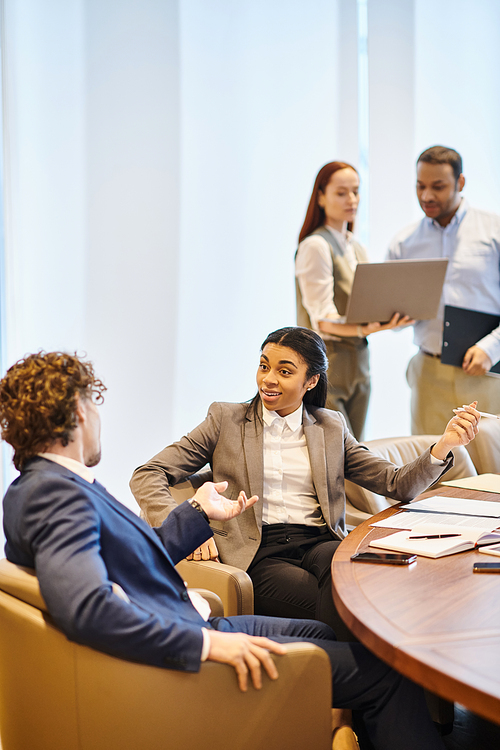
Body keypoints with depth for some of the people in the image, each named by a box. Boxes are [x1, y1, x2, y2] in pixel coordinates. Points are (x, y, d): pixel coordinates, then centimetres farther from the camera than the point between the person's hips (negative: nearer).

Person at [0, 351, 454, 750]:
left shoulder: (46, 485, 9)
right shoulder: (55, 492, -23)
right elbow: (86, 608, -38)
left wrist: (199, 513, 23)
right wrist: (205, 643, -34)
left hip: (182, 629, 11)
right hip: (174, 656, -11)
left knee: (323, 633, 24)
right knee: (382, 674, -6)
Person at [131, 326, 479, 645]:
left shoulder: (331, 427, 19)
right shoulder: (227, 419, 13)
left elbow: (397, 484, 15)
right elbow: (147, 476, 7)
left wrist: (444, 445, -3)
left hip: (321, 543, 3)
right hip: (260, 553, -2)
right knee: (342, 616, -33)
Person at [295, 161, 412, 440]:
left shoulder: (357, 249, 15)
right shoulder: (315, 246, -10)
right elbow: (323, 319, -18)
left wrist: (391, 316, -7)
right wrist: (364, 328, -35)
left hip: (358, 362, 8)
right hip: (326, 362, -8)